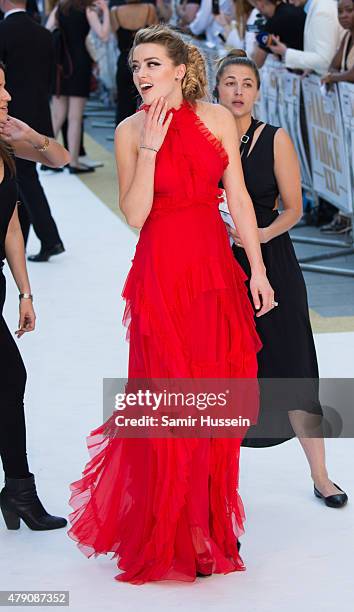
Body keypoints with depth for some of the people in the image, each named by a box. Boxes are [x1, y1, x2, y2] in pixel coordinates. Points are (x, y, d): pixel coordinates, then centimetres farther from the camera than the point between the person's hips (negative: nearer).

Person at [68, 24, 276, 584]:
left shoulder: (216, 118, 2)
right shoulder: (130, 132, -1)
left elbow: (238, 197, 4)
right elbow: (134, 214, -10)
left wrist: (258, 270, 2)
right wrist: (151, 146, -17)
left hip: (216, 268, 2)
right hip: (162, 271, -2)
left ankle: (211, 514, 23)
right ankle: (186, 532, 12)